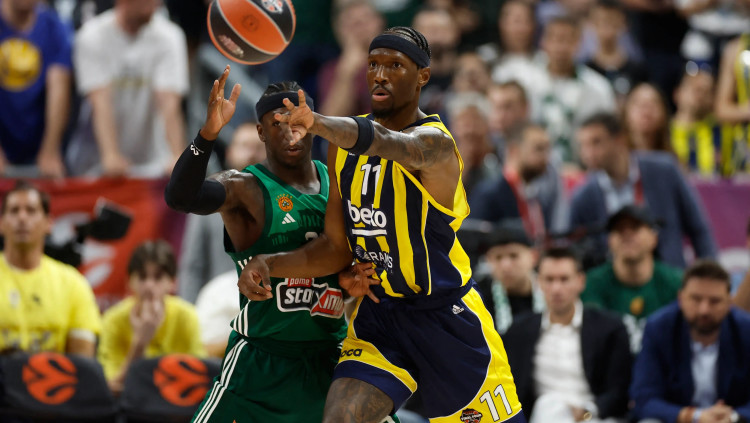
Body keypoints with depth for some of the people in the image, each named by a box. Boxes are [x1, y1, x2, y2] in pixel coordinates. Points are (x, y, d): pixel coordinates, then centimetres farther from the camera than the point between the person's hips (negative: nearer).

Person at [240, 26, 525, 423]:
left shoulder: (435, 142, -20)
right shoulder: (344, 149, 3)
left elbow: (384, 142, -45)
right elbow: (336, 247, 9)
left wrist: (320, 124, -65)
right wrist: (270, 263, -9)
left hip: (446, 314, -5)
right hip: (377, 316, 5)